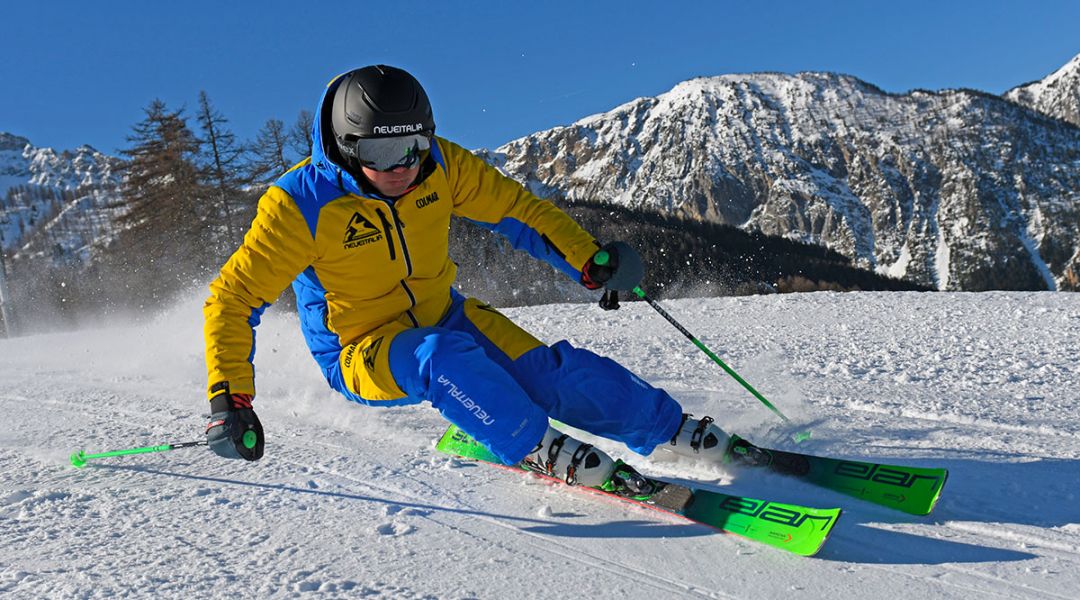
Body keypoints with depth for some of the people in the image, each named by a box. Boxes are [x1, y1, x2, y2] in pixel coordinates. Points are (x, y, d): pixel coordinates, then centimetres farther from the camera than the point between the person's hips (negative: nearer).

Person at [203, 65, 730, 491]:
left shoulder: (439, 165, -12)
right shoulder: (301, 205, -22)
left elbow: (514, 208, -1)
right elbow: (231, 298, -17)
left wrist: (591, 261, -11)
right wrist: (230, 401, -25)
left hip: (444, 319, 3)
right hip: (363, 353, -3)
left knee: (546, 371, -17)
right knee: (442, 357, -37)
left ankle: (671, 429, -4)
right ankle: (537, 449, -24)